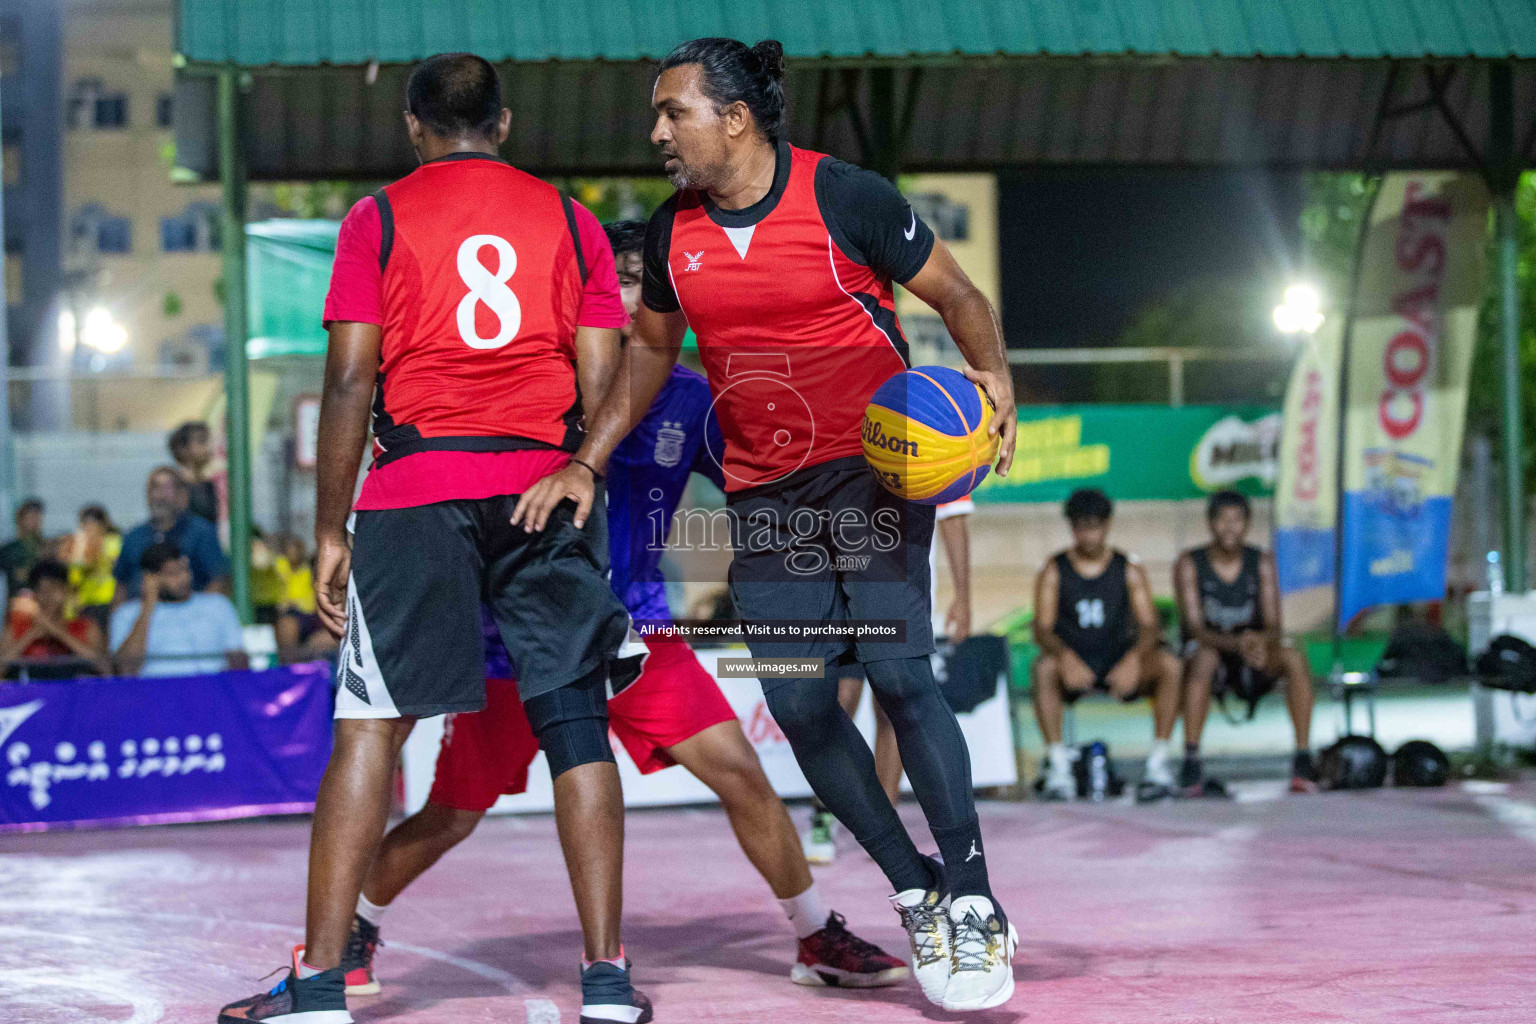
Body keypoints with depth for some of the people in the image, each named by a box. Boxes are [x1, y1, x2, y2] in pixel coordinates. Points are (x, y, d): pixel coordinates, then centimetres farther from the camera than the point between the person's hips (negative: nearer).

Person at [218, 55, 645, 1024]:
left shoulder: (379, 218, 6)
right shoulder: (570, 218, 12)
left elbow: (350, 382, -1)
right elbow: (602, 385, 6)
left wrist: (330, 532, 3)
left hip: (417, 488, -2)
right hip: (548, 488, 2)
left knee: (372, 726, 1)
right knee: (576, 721, 6)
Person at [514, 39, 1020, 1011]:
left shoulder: (845, 197, -12)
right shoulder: (673, 231, 3)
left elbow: (957, 295, -3)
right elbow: (652, 349, 17)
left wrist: (992, 377, -22)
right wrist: (588, 463, 8)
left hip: (875, 466, -5)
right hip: (764, 491, 5)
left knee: (898, 674, -16)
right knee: (800, 707, -1)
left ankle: (974, 905, -8)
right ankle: (918, 898, 12)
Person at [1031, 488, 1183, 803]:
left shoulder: (1129, 570, 5)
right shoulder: (1053, 572, 2)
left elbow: (1149, 626, -6)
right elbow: (1042, 629, -9)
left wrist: (1134, 658, -30)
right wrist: (1065, 656, -33)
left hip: (1119, 662, 1)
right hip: (1073, 664, -1)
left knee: (1169, 665, -27)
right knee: (1044, 669, -35)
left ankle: (1159, 762, -23)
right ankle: (1058, 766, -34)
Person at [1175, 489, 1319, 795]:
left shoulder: (1262, 563, 1)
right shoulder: (1189, 565, -6)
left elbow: (1274, 626, -8)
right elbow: (1195, 627, -16)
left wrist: (1260, 640, -34)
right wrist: (1235, 643, -36)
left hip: (1252, 662, 2)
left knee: (1294, 659, -28)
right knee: (1203, 660, -38)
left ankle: (1303, 758, -26)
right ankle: (1191, 762, -40)